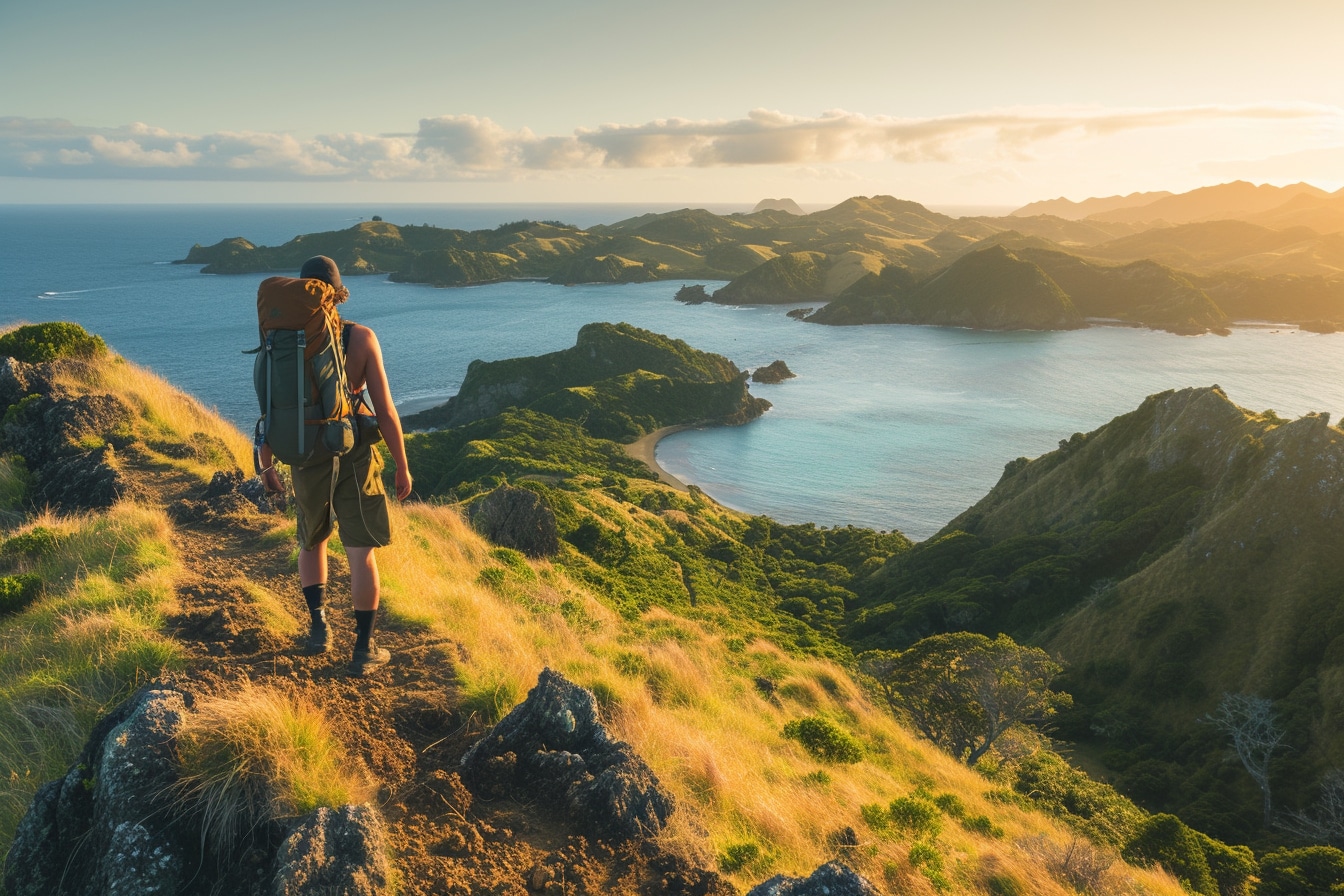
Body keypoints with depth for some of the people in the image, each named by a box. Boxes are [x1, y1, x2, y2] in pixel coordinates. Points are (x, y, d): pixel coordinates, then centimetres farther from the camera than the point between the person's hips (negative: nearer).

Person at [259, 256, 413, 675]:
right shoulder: (361, 338, -10)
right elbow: (385, 409, -10)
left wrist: (266, 464, 14)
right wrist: (402, 466, -1)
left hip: (307, 462, 2)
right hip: (356, 458, -2)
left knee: (311, 542, 24)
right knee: (362, 553, 4)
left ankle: (318, 628, 19)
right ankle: (364, 650, 7)